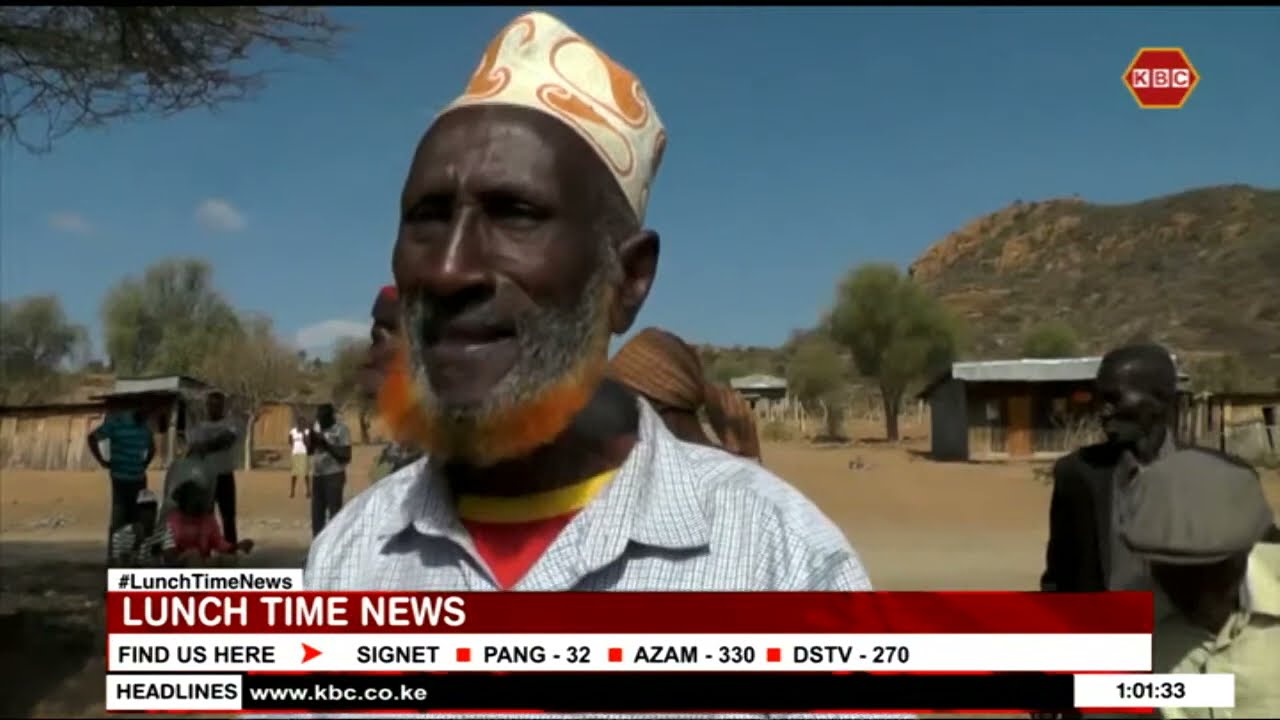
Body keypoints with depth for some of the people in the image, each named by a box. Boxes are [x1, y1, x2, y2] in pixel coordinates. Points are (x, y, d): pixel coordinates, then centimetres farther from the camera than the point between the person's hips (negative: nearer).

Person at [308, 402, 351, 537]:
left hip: (334, 476, -7)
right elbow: (310, 451, 14)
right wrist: (312, 440, -7)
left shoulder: (341, 430, -11)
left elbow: (346, 456, -14)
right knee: (316, 512, 11)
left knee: (334, 512, -7)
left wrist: (327, 445, -21)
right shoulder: (317, 427, 9)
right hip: (317, 475, 7)